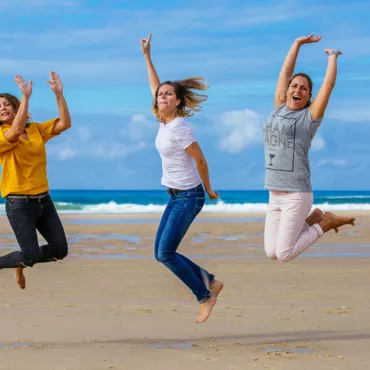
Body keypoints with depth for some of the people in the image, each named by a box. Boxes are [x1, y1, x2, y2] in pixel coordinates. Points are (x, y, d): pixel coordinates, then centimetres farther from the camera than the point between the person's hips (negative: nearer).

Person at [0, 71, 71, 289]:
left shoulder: (36, 130, 8)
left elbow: (65, 124, -3)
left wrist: (59, 94, -14)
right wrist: (26, 96, -34)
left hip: (43, 199, 6)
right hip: (19, 203, -6)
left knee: (60, 250, 5)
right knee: (31, 255, -8)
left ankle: (21, 262, 30)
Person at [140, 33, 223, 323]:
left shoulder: (179, 127, -19)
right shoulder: (164, 120, 4)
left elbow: (200, 160, -13)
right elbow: (154, 86, 19)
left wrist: (209, 190, -2)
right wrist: (147, 56, 19)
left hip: (188, 196, -9)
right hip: (175, 196, 9)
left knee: (165, 253, -12)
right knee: (161, 253, 6)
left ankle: (205, 295, 1)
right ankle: (210, 282, 18)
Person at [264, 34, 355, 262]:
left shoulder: (310, 116, -2)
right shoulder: (280, 108, 12)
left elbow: (330, 82, -4)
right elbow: (285, 72, 15)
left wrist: (333, 55, 9)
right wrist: (297, 44, 20)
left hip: (296, 195, -6)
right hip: (274, 194, 6)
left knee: (284, 254, -11)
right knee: (272, 253, 4)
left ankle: (323, 224, 10)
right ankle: (314, 220, 22)